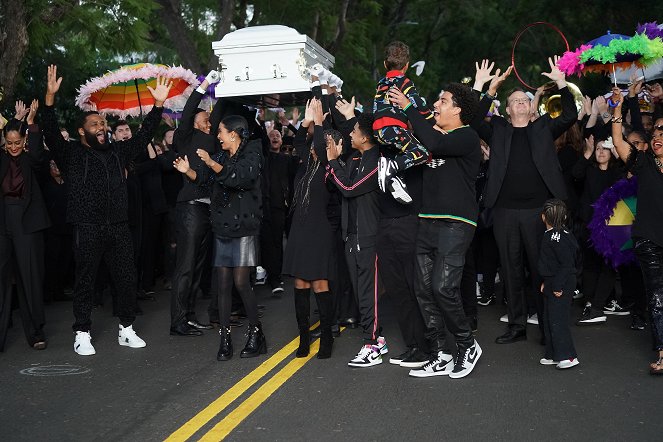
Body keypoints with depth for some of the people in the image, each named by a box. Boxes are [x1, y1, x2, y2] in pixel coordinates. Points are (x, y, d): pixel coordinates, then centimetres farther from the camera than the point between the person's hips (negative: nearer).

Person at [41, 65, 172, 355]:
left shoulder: (117, 151, 16)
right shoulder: (70, 153, 4)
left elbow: (143, 136, 15)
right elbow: (51, 133, -11)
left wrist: (158, 105, 5)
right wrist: (50, 97, -24)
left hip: (118, 228, 4)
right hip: (87, 230, -4)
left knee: (126, 279, 7)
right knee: (85, 281, 2)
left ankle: (127, 330, 19)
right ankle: (82, 334, 12)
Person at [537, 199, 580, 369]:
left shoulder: (557, 237, -21)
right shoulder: (550, 235, 9)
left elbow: (566, 264, -23)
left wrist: (557, 286, -22)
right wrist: (546, 282, 18)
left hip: (561, 286, -10)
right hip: (552, 284, 10)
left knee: (557, 320, -6)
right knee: (549, 319, 15)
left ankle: (568, 356, 0)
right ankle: (553, 355, 23)